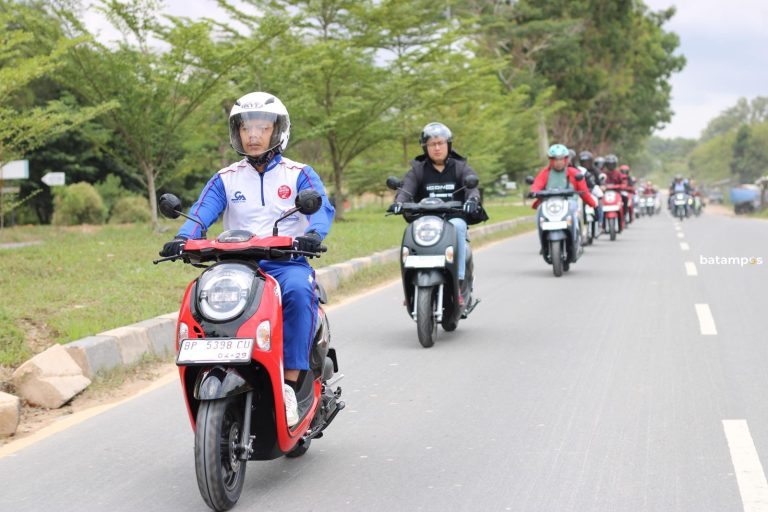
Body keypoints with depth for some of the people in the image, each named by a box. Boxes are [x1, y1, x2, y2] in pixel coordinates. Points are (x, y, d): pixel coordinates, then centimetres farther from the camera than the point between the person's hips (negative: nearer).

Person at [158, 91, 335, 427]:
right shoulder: (225, 179, 16)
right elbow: (202, 211, 0)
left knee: (299, 291, -37)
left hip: (286, 262, -2)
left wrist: (312, 234, -30)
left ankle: (290, 384, -35)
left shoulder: (299, 174, 10)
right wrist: (183, 239, -23)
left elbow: (322, 207, -7)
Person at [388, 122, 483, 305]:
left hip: (454, 217, -1)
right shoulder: (417, 169, 12)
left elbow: (472, 186, -7)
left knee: (458, 226, -35)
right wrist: (398, 202, -30)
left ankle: (459, 281, -35)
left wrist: (472, 200, -32)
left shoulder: (461, 167, 11)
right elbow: (406, 188, -6)